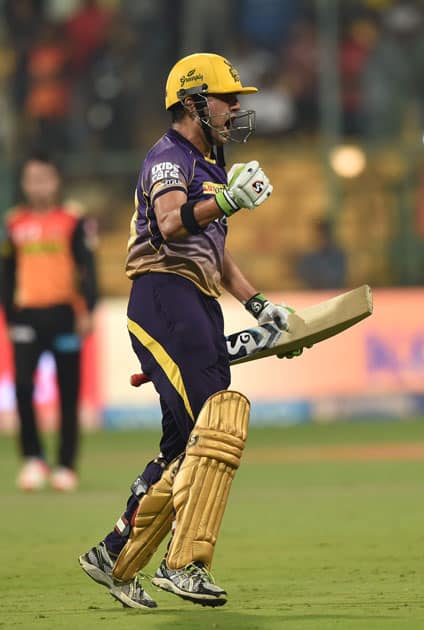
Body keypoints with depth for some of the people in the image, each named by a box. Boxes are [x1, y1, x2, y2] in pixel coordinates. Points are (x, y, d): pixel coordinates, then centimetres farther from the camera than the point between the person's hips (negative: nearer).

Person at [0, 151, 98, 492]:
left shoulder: (73, 221, 0)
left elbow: (88, 268, -3)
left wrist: (87, 310, -13)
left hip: (64, 314, -2)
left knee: (68, 395, 3)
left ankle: (66, 466, 11)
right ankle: (33, 458, 0)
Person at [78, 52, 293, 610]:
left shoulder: (209, 166, 25)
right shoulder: (169, 157, -5)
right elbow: (171, 224, -26)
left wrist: (257, 304, 23)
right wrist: (224, 201, -44)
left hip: (200, 309, 10)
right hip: (166, 297, -10)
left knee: (184, 448, 9)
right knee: (219, 423, -22)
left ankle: (116, 558, 16)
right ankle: (185, 562, -27)